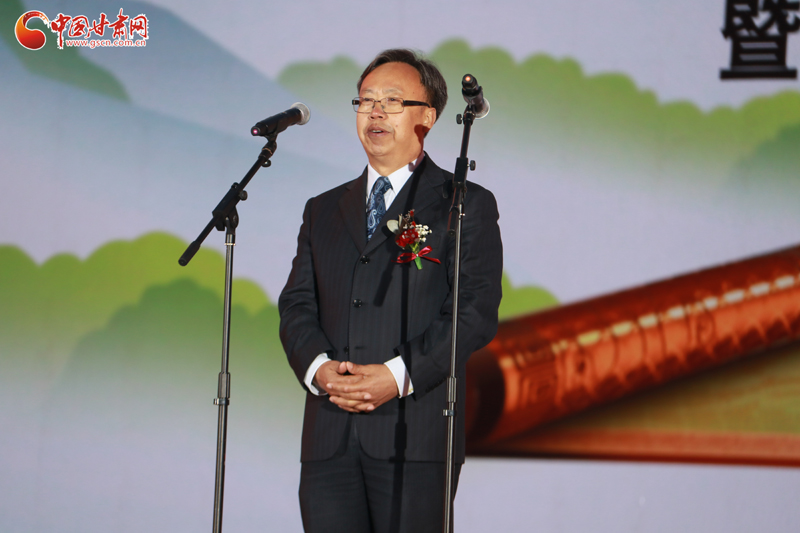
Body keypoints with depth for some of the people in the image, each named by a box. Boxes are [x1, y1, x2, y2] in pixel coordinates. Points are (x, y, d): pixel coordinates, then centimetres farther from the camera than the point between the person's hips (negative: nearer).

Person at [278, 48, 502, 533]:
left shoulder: (467, 206, 5)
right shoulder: (324, 210, 21)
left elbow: (477, 311, -4)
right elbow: (297, 304, 14)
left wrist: (400, 375, -15)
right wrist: (317, 367, -7)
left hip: (415, 438, -4)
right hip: (330, 438, 4)